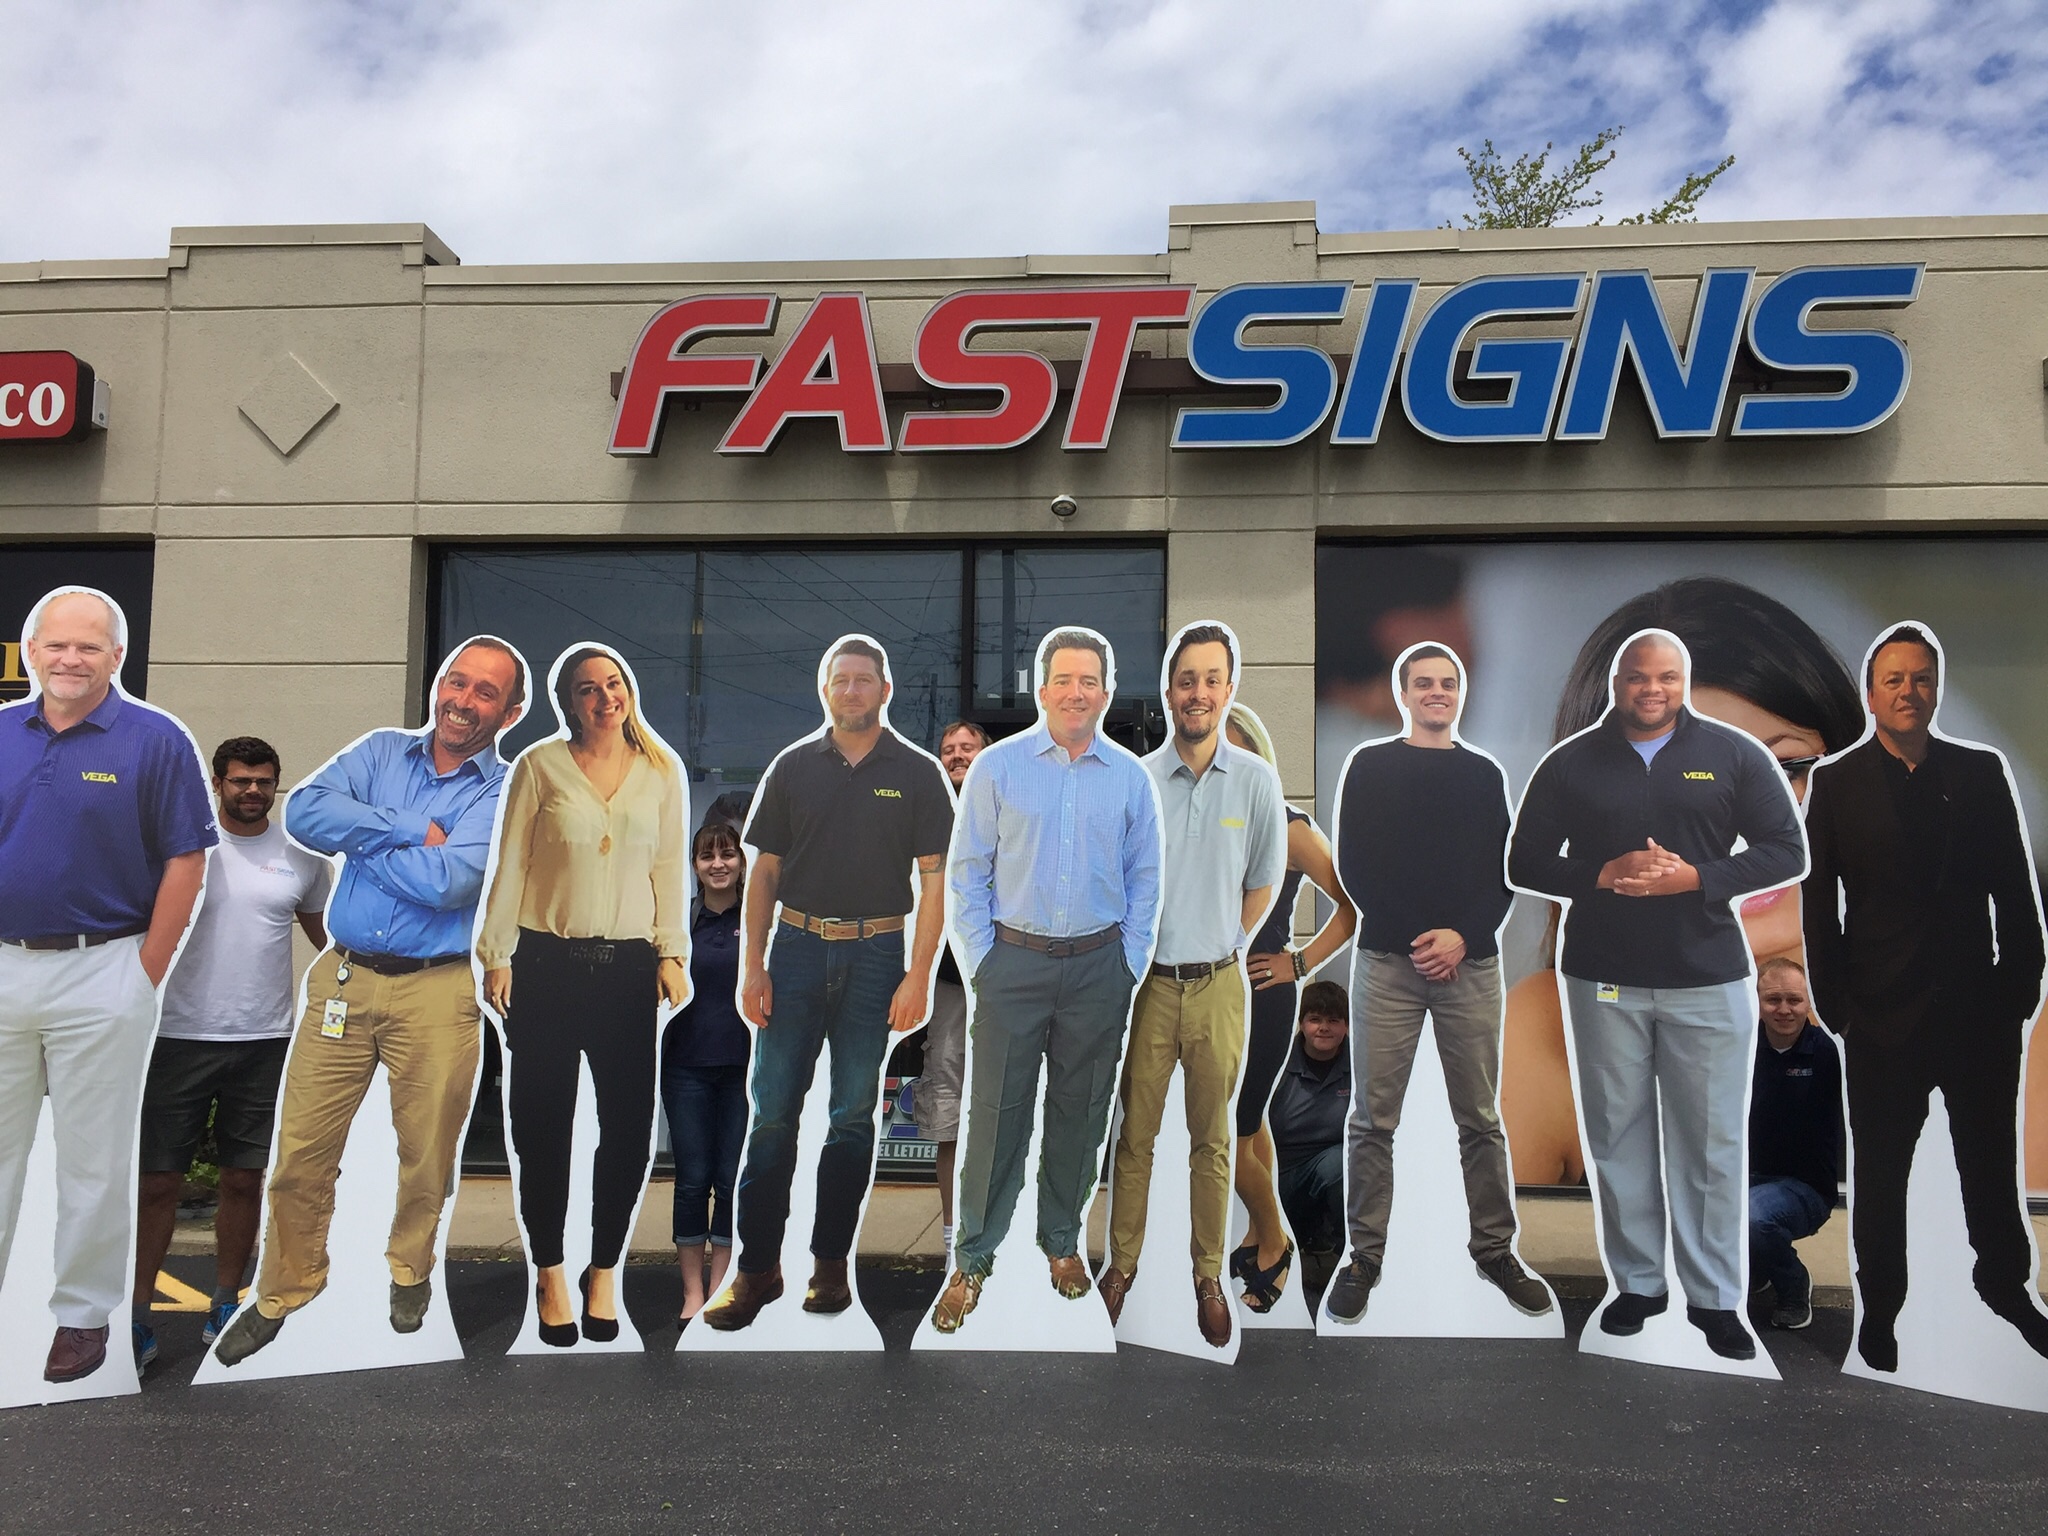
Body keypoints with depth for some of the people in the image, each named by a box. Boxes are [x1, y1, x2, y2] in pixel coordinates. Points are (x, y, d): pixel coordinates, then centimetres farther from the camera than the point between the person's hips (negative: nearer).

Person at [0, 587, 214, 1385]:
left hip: (100, 975, -4)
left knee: (92, 1160, 6)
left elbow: (185, 862, -7)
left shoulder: (156, 740, -6)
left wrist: (146, 976, -9)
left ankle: (83, 1313, 19)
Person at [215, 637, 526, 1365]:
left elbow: (446, 883, -19)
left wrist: (358, 834, -8)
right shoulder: (382, 750, 8)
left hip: (436, 993, -2)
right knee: (300, 1149, 6)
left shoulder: (504, 795, -3)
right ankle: (284, 1288, 26)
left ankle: (410, 1265, 36)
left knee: (428, 1153, 10)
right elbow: (302, 811, -9)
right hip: (343, 978, 2)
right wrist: (410, 830, -14)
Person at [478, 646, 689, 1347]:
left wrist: (672, 953, 3)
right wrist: (496, 956, 0)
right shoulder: (540, 765, 2)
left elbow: (670, 867, 9)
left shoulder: (661, 770, 8)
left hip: (628, 966, 1)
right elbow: (509, 866, 3)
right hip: (547, 964, -1)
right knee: (542, 1124, 3)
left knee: (631, 1124, -1)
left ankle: (604, 1271, 17)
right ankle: (549, 1273, 19)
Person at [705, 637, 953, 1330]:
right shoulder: (794, 767, 7)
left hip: (875, 954, -1)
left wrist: (918, 976, -9)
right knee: (772, 1111, 0)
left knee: (853, 1116, 7)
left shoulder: (916, 773, 2)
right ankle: (757, 1267, 8)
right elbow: (764, 870, 8)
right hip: (797, 946, 1)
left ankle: (831, 1262, 19)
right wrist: (752, 964, -1)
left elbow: (934, 879, -1)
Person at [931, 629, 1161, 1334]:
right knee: (996, 1112, 0)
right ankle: (972, 1259, 11)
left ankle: (1062, 1239, 28)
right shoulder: (997, 766, -1)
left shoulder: (1130, 776, 4)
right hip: (1013, 963, -2)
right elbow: (966, 871, 0)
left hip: (1098, 970, 2)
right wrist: (981, 962, -5)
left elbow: (1144, 879, 10)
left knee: (1080, 1113, 11)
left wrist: (1129, 966, 4)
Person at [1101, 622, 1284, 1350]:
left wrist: (1217, 949, 6)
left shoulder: (1256, 781, -4)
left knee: (1212, 1140, 11)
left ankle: (1209, 1276, 23)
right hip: (1147, 984, 0)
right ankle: (1122, 1265, 24)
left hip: (1217, 985, 0)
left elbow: (1262, 886, 6)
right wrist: (1147, 957, 0)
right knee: (1135, 1134, 9)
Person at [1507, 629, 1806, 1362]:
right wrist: (1603, 876, -14)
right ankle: (1637, 1283, 21)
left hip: (1708, 980, -1)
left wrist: (1696, 877, -15)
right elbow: (1525, 864, 4)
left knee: (1711, 1142, 4)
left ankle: (1715, 1297, 14)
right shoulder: (1570, 764, 4)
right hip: (1603, 980, 1)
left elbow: (1786, 851, 0)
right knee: (1619, 1135, 8)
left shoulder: (1734, 755, 1)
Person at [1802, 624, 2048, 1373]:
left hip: (1980, 1007, 2)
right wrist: (1833, 1002, -5)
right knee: (1880, 1173, 10)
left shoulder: (1982, 772, 2)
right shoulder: (1837, 782, -3)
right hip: (1884, 1015, -1)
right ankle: (1880, 1306, 26)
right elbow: (1819, 904, -2)